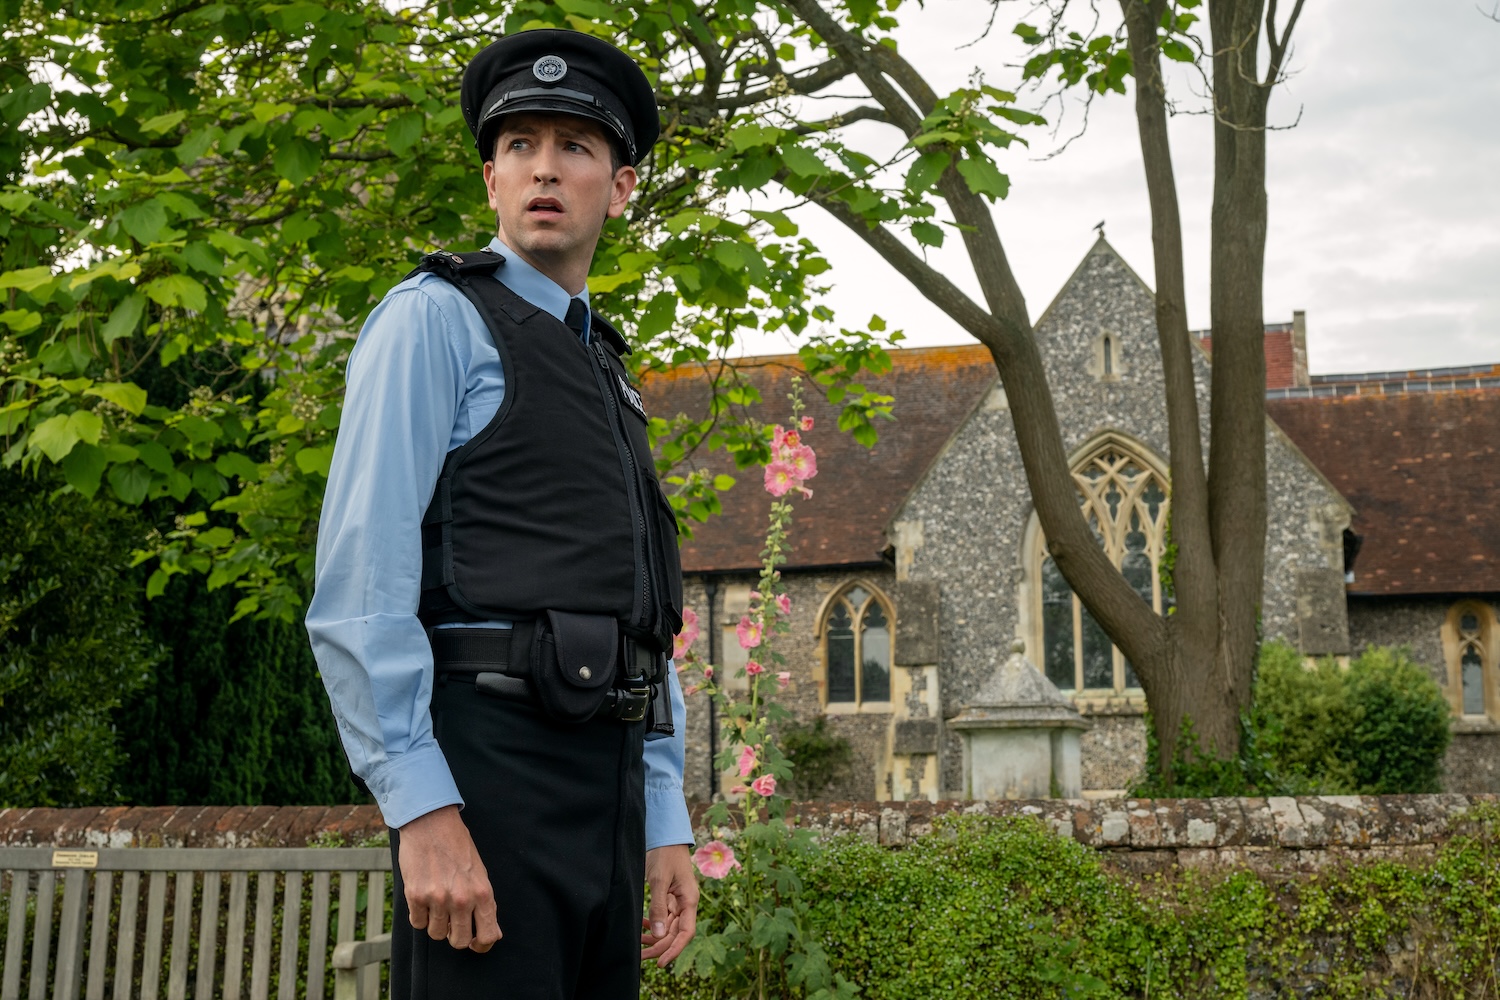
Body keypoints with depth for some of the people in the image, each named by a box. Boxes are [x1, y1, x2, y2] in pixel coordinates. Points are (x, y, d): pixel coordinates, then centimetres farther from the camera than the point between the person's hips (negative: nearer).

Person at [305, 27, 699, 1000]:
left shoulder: (611, 375, 22)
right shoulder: (437, 318, -1)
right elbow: (359, 586, -11)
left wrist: (667, 825, 14)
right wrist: (423, 811, -20)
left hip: (609, 791, 8)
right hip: (491, 770, -7)